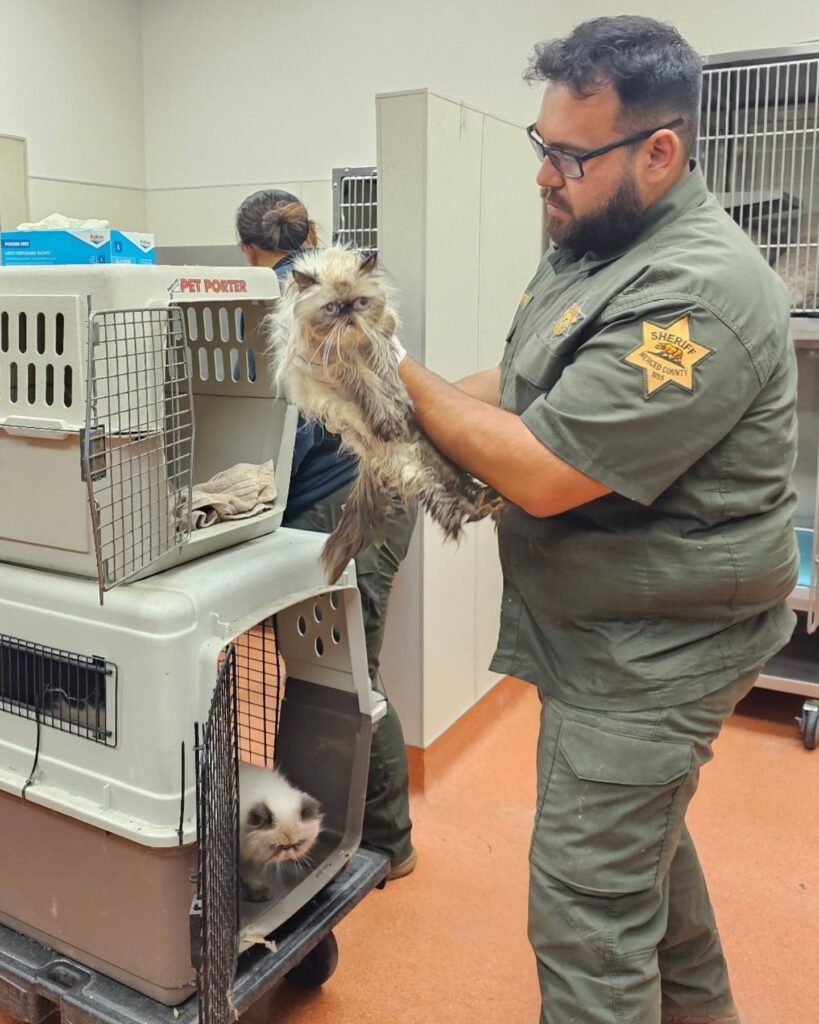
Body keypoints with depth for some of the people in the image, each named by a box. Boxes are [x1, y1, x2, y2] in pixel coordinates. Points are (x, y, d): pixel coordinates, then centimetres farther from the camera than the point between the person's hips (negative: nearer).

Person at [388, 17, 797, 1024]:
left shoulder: (695, 296, -26)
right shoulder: (591, 244, 7)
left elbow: (543, 474, -28)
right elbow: (519, 380, 16)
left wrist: (403, 376, -16)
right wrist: (422, 413, -3)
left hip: (651, 653, -10)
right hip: (606, 631, 10)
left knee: (587, 917, 0)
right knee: (643, 836, 27)